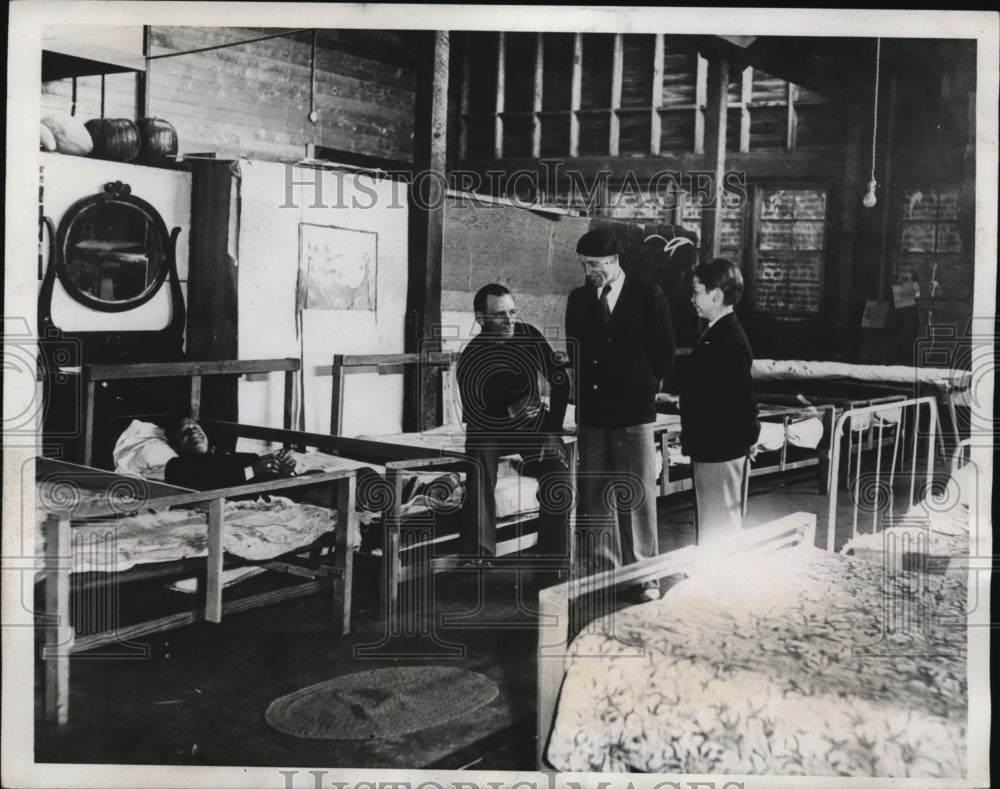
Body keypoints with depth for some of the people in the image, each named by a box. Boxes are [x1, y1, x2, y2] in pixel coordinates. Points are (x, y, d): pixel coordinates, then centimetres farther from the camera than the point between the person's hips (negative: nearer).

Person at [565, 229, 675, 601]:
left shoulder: (648, 296, -3)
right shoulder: (578, 299, 8)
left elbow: (664, 351, 3)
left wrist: (644, 386, 7)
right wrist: (585, 387, 9)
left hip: (633, 411, -4)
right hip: (591, 411, 4)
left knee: (638, 495, 0)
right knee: (594, 496, 6)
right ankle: (601, 570, 15)